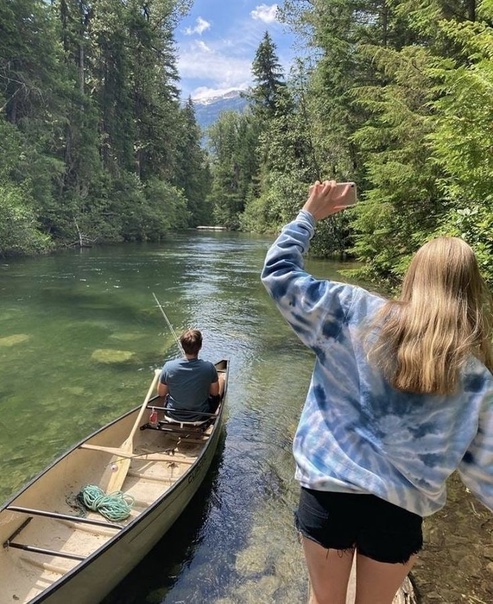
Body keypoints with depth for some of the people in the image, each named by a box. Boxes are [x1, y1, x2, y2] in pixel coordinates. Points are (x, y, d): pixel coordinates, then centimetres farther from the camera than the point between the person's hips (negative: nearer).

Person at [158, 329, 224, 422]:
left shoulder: (168, 366, -22)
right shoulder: (209, 367, -25)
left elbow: (161, 393, -7)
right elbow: (215, 393, -8)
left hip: (173, 415, 2)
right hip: (200, 417, -1)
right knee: (221, 378, 22)